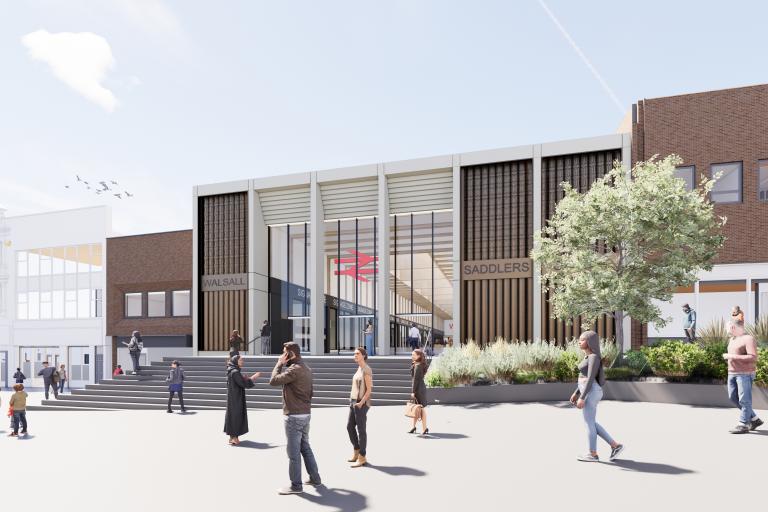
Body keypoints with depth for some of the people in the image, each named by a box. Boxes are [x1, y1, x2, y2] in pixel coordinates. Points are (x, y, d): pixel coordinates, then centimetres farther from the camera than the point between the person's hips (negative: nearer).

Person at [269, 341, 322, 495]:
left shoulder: (295, 369, -19)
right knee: (305, 447, 19)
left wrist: (280, 363, -10)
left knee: (293, 451, -1)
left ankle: (296, 485, 5)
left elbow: (273, 381, -21)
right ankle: (315, 478, 25)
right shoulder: (306, 368, 11)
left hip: (294, 415, -9)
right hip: (306, 413, 9)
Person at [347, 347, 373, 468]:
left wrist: (361, 402, -20)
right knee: (350, 427, 14)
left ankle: (362, 457, 5)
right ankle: (357, 451, 27)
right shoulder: (359, 369, 13)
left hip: (361, 403, -9)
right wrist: (352, 400, 12)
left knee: (361, 429, -2)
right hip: (354, 402, 9)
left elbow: (369, 389, -15)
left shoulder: (366, 370, -12)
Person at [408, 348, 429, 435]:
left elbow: (415, 379, -19)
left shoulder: (417, 366, -16)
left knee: (421, 409, -3)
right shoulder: (420, 365, 12)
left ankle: (424, 429, 3)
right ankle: (413, 427, 23)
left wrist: (413, 391, -19)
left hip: (418, 389, -10)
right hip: (421, 388, 10)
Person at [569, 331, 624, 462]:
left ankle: (593, 454, 10)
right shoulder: (589, 356, 15)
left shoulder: (594, 357, -15)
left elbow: (590, 379, -19)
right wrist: (576, 393, 22)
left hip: (590, 393, -10)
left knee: (589, 423, 0)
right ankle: (615, 445, 18)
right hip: (589, 393, 10)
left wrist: (582, 398, -20)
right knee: (591, 423, 14)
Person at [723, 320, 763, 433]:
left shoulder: (748, 339, -11)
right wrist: (727, 356, 13)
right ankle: (754, 420, 21)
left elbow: (753, 357, -21)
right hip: (732, 373, 9)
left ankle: (743, 425, 1)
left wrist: (733, 356, -22)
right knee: (733, 397, 10)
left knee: (744, 400, -5)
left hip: (745, 374, -9)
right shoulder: (732, 339, 16)